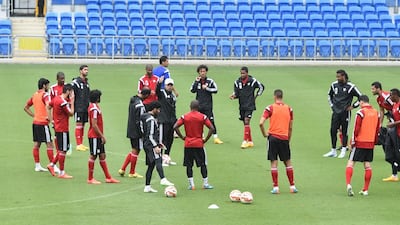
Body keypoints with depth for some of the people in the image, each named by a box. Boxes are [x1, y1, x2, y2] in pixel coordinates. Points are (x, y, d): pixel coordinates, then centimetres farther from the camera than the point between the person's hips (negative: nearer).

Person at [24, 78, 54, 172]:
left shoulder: (34, 95, 13)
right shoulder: (45, 95, -11)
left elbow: (26, 108, 23)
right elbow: (47, 106, -31)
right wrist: (49, 117, -23)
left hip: (35, 122, 8)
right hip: (43, 123, -8)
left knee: (36, 144, 11)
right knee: (49, 144, -5)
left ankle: (37, 165, 15)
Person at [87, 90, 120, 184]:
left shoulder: (95, 107, 13)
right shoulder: (94, 109, -17)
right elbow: (94, 125, -21)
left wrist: (102, 136, 17)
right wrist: (102, 136, -18)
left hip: (98, 136, 10)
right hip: (94, 136, -10)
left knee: (102, 156, 10)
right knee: (93, 156, -3)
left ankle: (108, 177, 14)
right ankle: (90, 179, 4)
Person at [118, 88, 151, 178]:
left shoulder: (133, 100, 7)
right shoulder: (140, 105, -21)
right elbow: (139, 121, -21)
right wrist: (142, 133, -15)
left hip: (130, 130, 9)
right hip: (136, 131, -9)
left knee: (134, 150, 18)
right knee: (135, 151, 3)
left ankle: (122, 169, 17)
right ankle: (132, 172, 13)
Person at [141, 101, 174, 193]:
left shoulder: (148, 117, 20)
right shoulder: (151, 119, -13)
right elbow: (150, 135, -20)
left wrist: (159, 143, 27)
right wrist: (156, 146, -23)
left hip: (147, 144, 11)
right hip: (151, 144, -11)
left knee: (151, 165, 12)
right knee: (158, 160, -26)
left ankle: (147, 187, 14)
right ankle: (163, 180, -45)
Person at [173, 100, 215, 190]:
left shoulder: (184, 117, -1)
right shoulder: (203, 117, -4)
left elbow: (175, 127, -8)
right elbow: (211, 128, -9)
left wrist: (182, 137, 0)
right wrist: (205, 139, 0)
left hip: (188, 144, 1)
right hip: (199, 144, -1)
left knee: (189, 165, 6)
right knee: (203, 164, 9)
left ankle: (191, 184, 2)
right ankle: (205, 183, 10)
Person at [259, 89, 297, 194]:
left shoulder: (270, 108, -2)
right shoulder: (289, 109, 6)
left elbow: (261, 123, -11)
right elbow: (290, 127, 10)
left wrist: (264, 134, 4)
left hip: (273, 137, -2)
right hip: (284, 138, 2)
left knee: (274, 162, 1)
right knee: (288, 162, 11)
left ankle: (275, 187, 0)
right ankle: (292, 186, 11)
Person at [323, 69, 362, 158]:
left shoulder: (350, 87, -9)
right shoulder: (334, 85, 6)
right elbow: (330, 95, 26)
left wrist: (353, 106, -6)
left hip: (345, 112, -4)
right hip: (336, 111, 5)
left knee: (344, 131, 2)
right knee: (333, 131, 2)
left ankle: (343, 151, 10)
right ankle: (333, 151, 10)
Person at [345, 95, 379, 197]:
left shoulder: (361, 113, -12)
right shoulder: (376, 113, 7)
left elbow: (356, 129, -13)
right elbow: (377, 129, 12)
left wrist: (353, 141, -4)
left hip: (360, 143, -5)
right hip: (370, 143, 5)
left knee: (350, 163, -1)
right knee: (368, 165, 9)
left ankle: (348, 184, -19)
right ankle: (365, 189, 12)